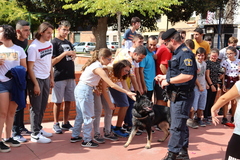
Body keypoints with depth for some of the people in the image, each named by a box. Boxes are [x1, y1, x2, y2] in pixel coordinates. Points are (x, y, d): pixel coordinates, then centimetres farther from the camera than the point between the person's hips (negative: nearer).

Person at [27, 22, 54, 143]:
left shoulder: (49, 44, 5)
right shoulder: (33, 47, -17)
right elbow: (30, 67, -16)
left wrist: (51, 78, 13)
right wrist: (36, 84, -18)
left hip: (46, 79, 7)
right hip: (36, 79, -7)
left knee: (43, 106, 15)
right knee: (36, 108, 1)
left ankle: (38, 128, 29)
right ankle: (35, 135, 10)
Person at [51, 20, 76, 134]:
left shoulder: (68, 43, 15)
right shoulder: (54, 42, -6)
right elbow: (52, 62, -11)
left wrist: (73, 55, 1)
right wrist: (65, 53, -18)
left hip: (70, 76, 6)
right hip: (59, 77, -6)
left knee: (68, 101, 11)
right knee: (58, 102, 3)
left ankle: (66, 123, 22)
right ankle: (56, 124, 14)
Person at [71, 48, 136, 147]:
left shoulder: (94, 64, 9)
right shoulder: (98, 68, -18)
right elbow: (112, 85, -22)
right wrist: (127, 92, -20)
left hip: (79, 88, 9)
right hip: (85, 91, -9)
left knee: (80, 115, 19)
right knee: (89, 117, -1)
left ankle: (75, 136, 30)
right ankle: (87, 141, 7)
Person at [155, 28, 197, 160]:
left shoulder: (185, 53, -17)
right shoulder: (177, 53, 15)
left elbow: (188, 75, -28)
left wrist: (168, 81, -21)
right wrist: (164, 77, 20)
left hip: (182, 96, -11)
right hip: (176, 95, 11)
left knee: (177, 127, -5)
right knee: (181, 125, 17)